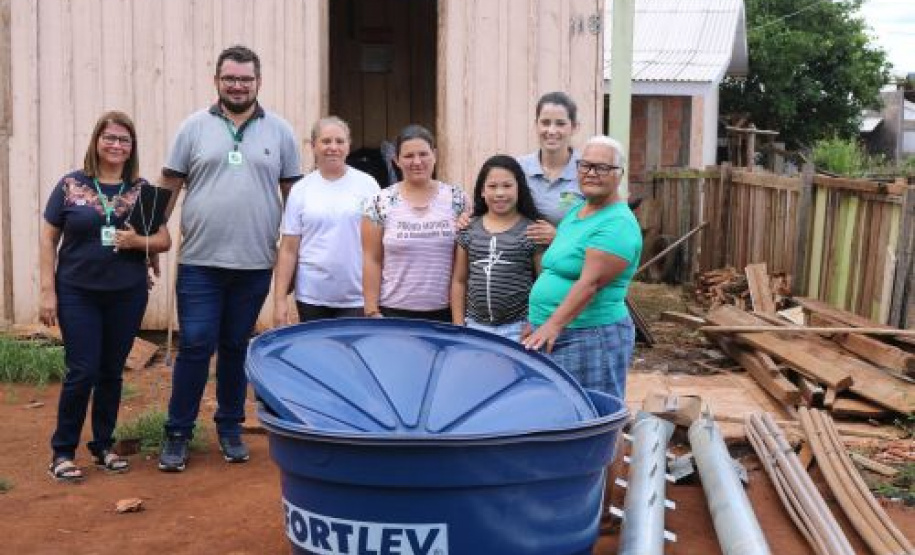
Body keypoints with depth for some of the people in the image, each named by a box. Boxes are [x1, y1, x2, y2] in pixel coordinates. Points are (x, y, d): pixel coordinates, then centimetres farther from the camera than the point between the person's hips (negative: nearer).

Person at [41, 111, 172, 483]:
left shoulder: (142, 190, 4)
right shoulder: (71, 185, -1)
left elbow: (164, 240, 7)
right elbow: (48, 239, 1)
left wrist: (138, 241, -14)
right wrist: (47, 291, -5)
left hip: (127, 295, 2)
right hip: (78, 294, -2)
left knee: (111, 372, 10)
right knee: (82, 372, -5)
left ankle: (103, 446, 25)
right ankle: (62, 451, 10)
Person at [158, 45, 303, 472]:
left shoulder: (279, 131, 5)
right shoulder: (194, 127, 3)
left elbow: (293, 192, 8)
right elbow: (169, 186, 6)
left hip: (255, 265, 1)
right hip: (200, 263, -1)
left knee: (236, 349, 12)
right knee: (194, 348, -1)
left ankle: (230, 428, 26)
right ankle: (177, 434, 11)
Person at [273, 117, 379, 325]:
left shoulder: (367, 185, 2)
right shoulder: (301, 190, 4)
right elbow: (289, 249, 4)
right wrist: (280, 299, -1)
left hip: (357, 298, -1)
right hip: (311, 297, 1)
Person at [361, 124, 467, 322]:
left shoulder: (456, 198, 3)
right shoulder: (380, 203, -1)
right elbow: (371, 261, 1)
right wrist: (372, 311, -4)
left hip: (445, 312, 1)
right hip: (394, 311, -1)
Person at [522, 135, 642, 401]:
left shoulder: (618, 224, -13)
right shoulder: (574, 212, 17)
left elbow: (591, 282, -23)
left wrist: (554, 324, -30)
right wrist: (537, 325, 17)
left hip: (591, 338, -9)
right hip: (553, 338, 9)